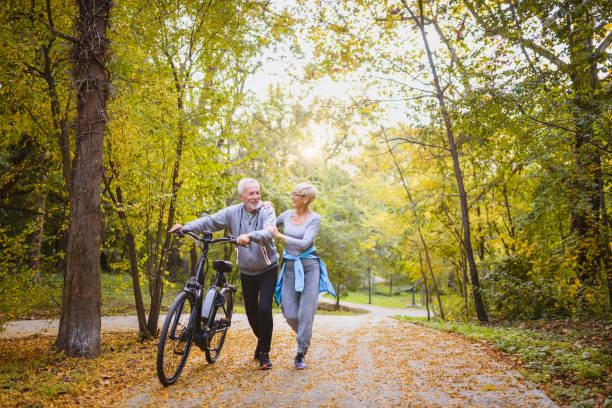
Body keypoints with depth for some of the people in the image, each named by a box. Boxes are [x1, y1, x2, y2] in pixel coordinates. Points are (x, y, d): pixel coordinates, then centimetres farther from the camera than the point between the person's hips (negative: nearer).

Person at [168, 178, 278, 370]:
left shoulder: (267, 211, -14)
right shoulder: (233, 212, -4)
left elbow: (268, 233, -32)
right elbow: (210, 221, -7)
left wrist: (250, 236, -51)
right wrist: (186, 227, -22)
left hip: (268, 270, -3)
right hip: (247, 271, 4)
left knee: (264, 308, -15)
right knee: (251, 312, 11)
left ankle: (264, 353, 0)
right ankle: (261, 340, 39)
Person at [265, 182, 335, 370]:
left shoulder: (314, 218, -6)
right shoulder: (287, 215, 8)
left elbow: (305, 243, -17)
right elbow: (269, 228, 26)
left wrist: (280, 236, -16)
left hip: (309, 266, -4)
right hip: (289, 267, 4)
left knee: (306, 311, -7)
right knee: (290, 314, -1)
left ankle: (301, 354, 6)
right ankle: (304, 338, 31)